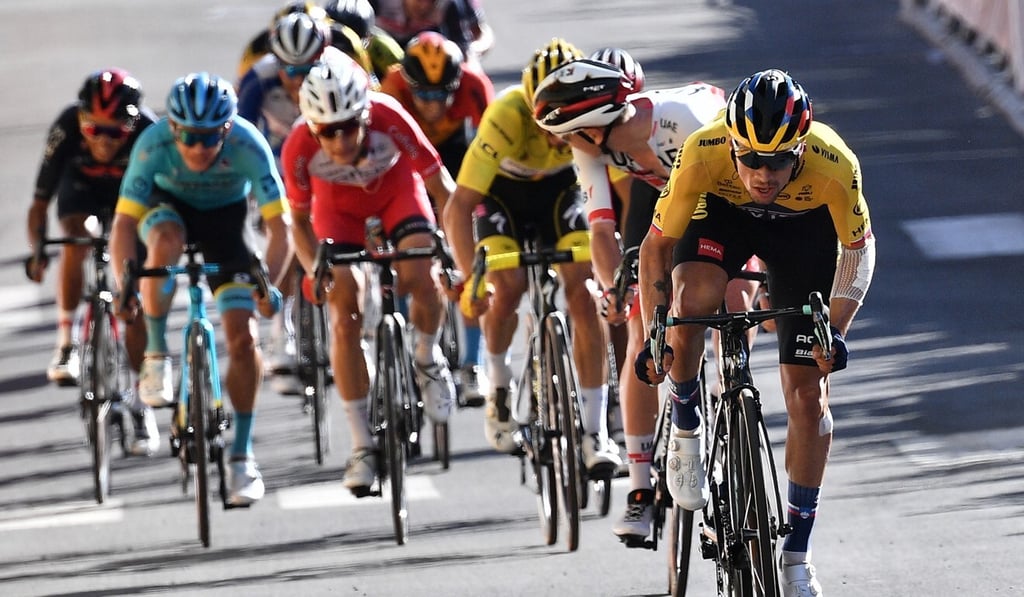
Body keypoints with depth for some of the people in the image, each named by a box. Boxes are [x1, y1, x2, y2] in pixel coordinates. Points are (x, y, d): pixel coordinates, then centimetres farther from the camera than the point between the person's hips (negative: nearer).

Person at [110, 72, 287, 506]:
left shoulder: (249, 146, -32)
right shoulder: (154, 144, -33)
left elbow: (277, 226, -29)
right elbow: (124, 222, -31)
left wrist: (269, 284, -41)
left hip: (225, 215, 0)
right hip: (169, 206, 0)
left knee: (243, 336, -12)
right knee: (165, 242, -38)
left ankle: (242, 453, 0)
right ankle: (156, 354, -18)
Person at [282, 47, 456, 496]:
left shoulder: (389, 119, -37)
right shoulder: (300, 147, -33)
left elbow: (441, 185, -27)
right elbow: (300, 222, -16)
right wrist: (316, 272, -33)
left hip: (396, 189, -1)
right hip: (339, 204, 1)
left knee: (423, 277, -27)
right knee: (345, 318, -12)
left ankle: (427, 359, 6)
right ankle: (362, 446, -2)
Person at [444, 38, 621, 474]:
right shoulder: (507, 118, -38)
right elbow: (459, 206, -37)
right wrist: (470, 280, -46)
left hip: (559, 188, 1)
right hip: (502, 190, -1)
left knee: (584, 291, -17)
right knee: (509, 286, -23)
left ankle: (595, 433, -14)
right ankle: (498, 387, 7)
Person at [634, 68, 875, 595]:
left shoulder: (833, 166, -36)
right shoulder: (702, 155, -37)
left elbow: (858, 246, -16)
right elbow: (657, 242, -21)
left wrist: (836, 329, -27)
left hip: (803, 227, 0)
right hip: (723, 212, 0)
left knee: (808, 392, -5)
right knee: (693, 299, -34)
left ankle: (797, 550, 8)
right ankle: (685, 427, -6)